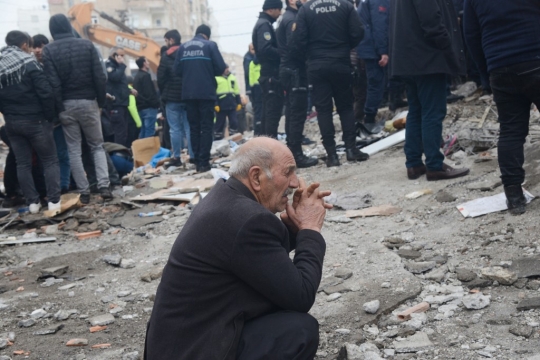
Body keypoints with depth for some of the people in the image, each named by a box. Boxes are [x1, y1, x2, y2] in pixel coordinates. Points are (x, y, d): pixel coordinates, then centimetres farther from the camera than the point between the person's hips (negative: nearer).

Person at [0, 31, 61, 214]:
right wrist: (50, 116, -7)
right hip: (35, 120, -5)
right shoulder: (28, 63, -12)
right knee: (50, 160, 4)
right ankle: (54, 200, -1)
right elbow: (45, 92, -17)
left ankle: (33, 202, 11)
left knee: (22, 163, 10)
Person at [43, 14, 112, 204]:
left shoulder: (49, 51, -4)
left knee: (74, 150, 8)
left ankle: (84, 191, 6)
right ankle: (104, 186, -4)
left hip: (66, 105, -1)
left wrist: (58, 108, -6)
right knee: (97, 146, 11)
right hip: (88, 102, 1)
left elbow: (53, 83, -11)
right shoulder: (87, 45, -1)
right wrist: (101, 101, 3)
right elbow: (99, 76, -4)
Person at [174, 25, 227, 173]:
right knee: (206, 127, 0)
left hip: (188, 93, 4)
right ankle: (204, 162, -6)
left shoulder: (183, 47, 9)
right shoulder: (210, 45, -2)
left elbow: (177, 69, 4)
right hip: (206, 92, -4)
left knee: (194, 127, 11)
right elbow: (221, 68, -6)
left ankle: (197, 161, 11)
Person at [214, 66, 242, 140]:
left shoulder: (232, 77, 13)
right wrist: (215, 105, -13)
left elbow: (236, 91, 17)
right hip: (221, 106, -5)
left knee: (234, 122, 2)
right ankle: (217, 139, 10)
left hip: (232, 105, 5)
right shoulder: (216, 78, -5)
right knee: (220, 123, 2)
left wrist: (239, 103, 14)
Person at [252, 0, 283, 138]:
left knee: (269, 111, 12)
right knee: (274, 111, -11)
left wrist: (280, 54, 11)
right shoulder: (265, 25, -11)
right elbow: (265, 49, -23)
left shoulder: (262, 24, 21)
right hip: (272, 74, -10)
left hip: (268, 74, 10)